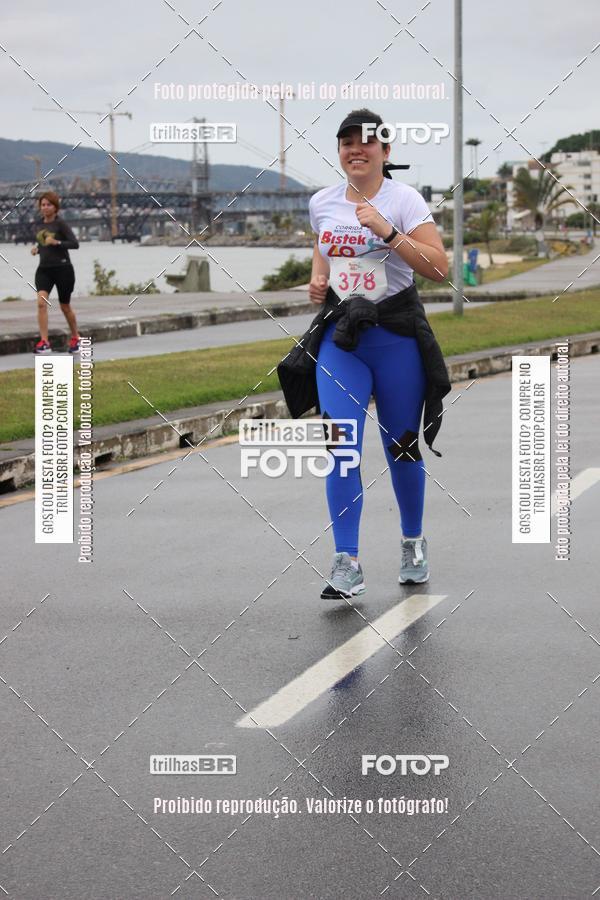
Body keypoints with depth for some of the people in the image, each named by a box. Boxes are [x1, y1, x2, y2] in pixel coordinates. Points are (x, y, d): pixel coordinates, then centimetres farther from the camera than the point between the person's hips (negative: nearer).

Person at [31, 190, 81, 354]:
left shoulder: (61, 223, -9)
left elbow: (75, 243, -15)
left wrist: (56, 242, -27)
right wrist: (37, 249, 6)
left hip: (62, 268, -5)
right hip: (44, 269, 5)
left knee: (65, 306, 9)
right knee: (41, 302, -17)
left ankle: (75, 337, 34)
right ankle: (44, 342, -21)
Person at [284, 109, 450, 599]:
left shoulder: (404, 199, -7)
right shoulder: (322, 202, 6)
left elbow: (438, 267, -17)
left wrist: (386, 231, -25)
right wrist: (318, 279, 8)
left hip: (397, 334, -3)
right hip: (340, 336, 3)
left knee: (401, 447, 7)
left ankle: (413, 542, 32)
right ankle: (347, 565, -11)